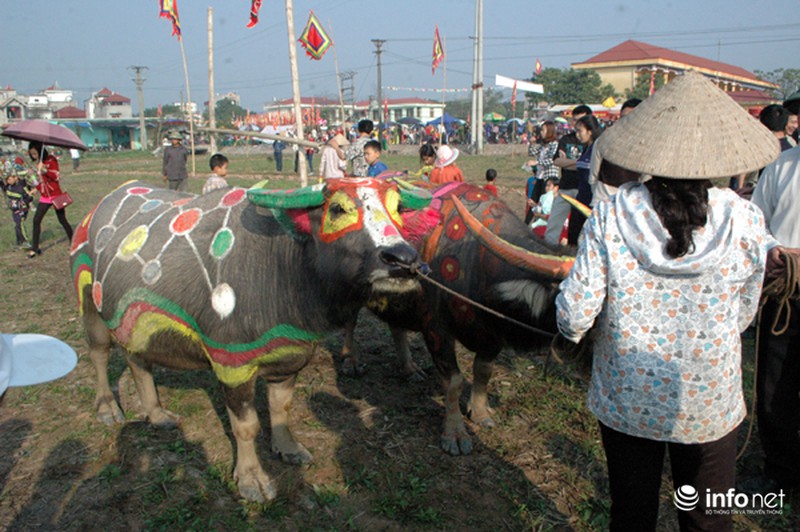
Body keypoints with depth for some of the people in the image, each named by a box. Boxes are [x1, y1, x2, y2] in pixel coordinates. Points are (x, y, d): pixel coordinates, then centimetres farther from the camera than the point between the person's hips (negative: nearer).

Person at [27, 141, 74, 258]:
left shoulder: (51, 160, -9)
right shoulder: (38, 163, 11)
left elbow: (56, 176, -19)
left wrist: (45, 170, -30)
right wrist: (36, 188, 11)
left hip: (56, 195, -6)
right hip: (44, 197, 6)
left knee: (62, 220, 0)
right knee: (36, 220, -2)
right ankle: (34, 248, 4)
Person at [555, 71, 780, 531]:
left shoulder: (610, 217, -18)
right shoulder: (745, 221, -15)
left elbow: (575, 313, -17)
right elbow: (743, 315, -2)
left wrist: (573, 332, 6)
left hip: (626, 401, 0)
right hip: (711, 406, 1)